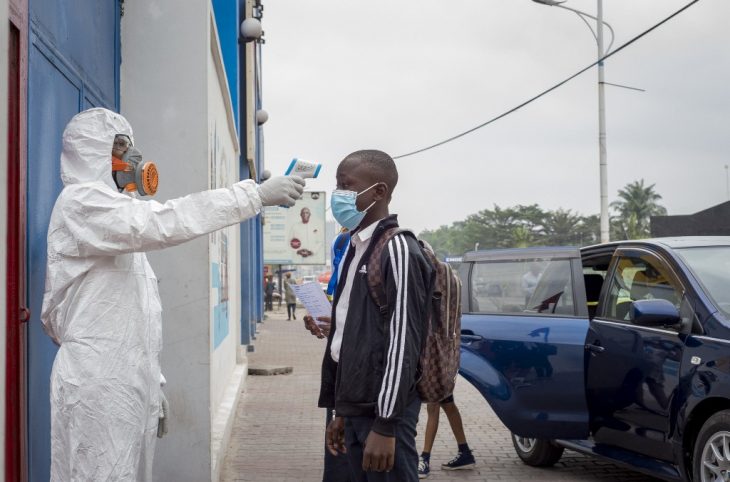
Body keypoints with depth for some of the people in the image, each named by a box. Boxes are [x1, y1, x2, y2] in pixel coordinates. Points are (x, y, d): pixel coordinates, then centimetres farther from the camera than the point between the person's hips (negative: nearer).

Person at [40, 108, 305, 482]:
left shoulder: (115, 210, 22)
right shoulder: (81, 201, -8)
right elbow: (163, 223, -25)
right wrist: (257, 194, -25)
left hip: (128, 379, 9)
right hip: (98, 383, -9)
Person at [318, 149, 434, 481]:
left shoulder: (397, 249, -12)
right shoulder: (355, 250, 14)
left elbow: (402, 341, -17)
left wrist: (386, 424, -19)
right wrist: (341, 411, 18)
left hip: (383, 411, -8)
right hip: (355, 409, 8)